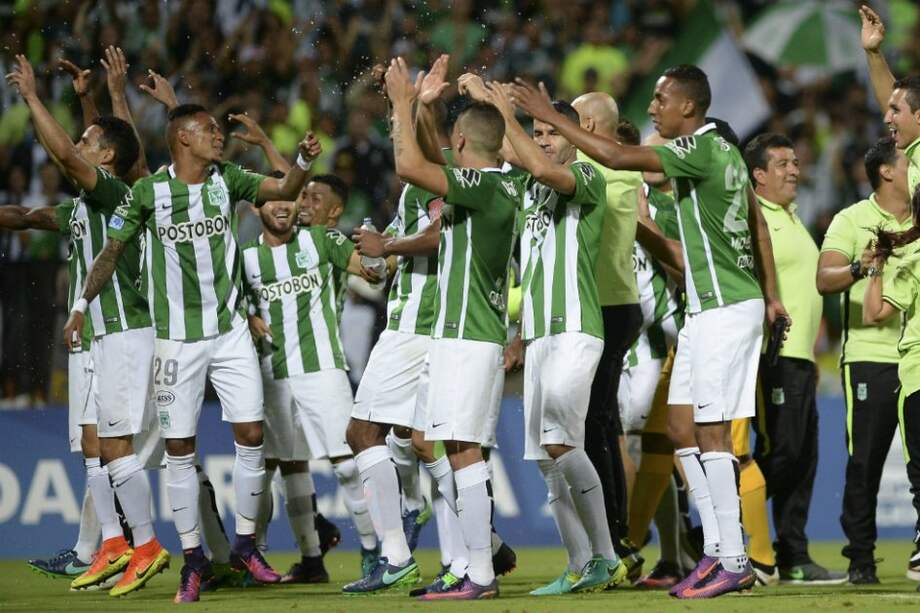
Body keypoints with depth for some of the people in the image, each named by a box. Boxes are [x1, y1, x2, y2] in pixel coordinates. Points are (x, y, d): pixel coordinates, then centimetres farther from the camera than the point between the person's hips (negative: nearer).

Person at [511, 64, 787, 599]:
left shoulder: (701, 150, -16)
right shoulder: (723, 151, 13)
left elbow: (618, 157, -24)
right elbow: (758, 224, 21)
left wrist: (551, 117, -17)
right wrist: (771, 296, 26)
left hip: (725, 309, -10)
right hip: (709, 308, 10)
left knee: (711, 430, -8)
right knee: (682, 422, 9)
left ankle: (735, 562, -7)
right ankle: (717, 549, 10)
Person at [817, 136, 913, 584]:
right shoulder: (852, 220, 0)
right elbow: (824, 280, -12)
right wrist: (859, 267, -30)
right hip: (870, 357, -4)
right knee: (864, 461, -2)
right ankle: (860, 556, 5)